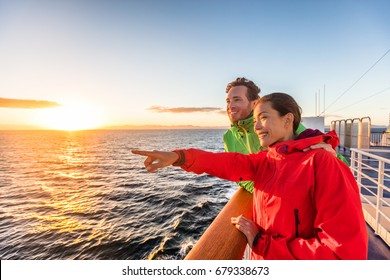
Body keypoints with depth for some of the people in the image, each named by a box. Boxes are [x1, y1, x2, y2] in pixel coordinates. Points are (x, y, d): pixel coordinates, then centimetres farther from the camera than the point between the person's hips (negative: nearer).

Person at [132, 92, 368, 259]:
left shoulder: (323, 164, -22)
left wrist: (261, 242, -21)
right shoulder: (267, 159, 1)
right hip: (263, 258, 6)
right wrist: (178, 157, -26)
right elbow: (230, 163, -11)